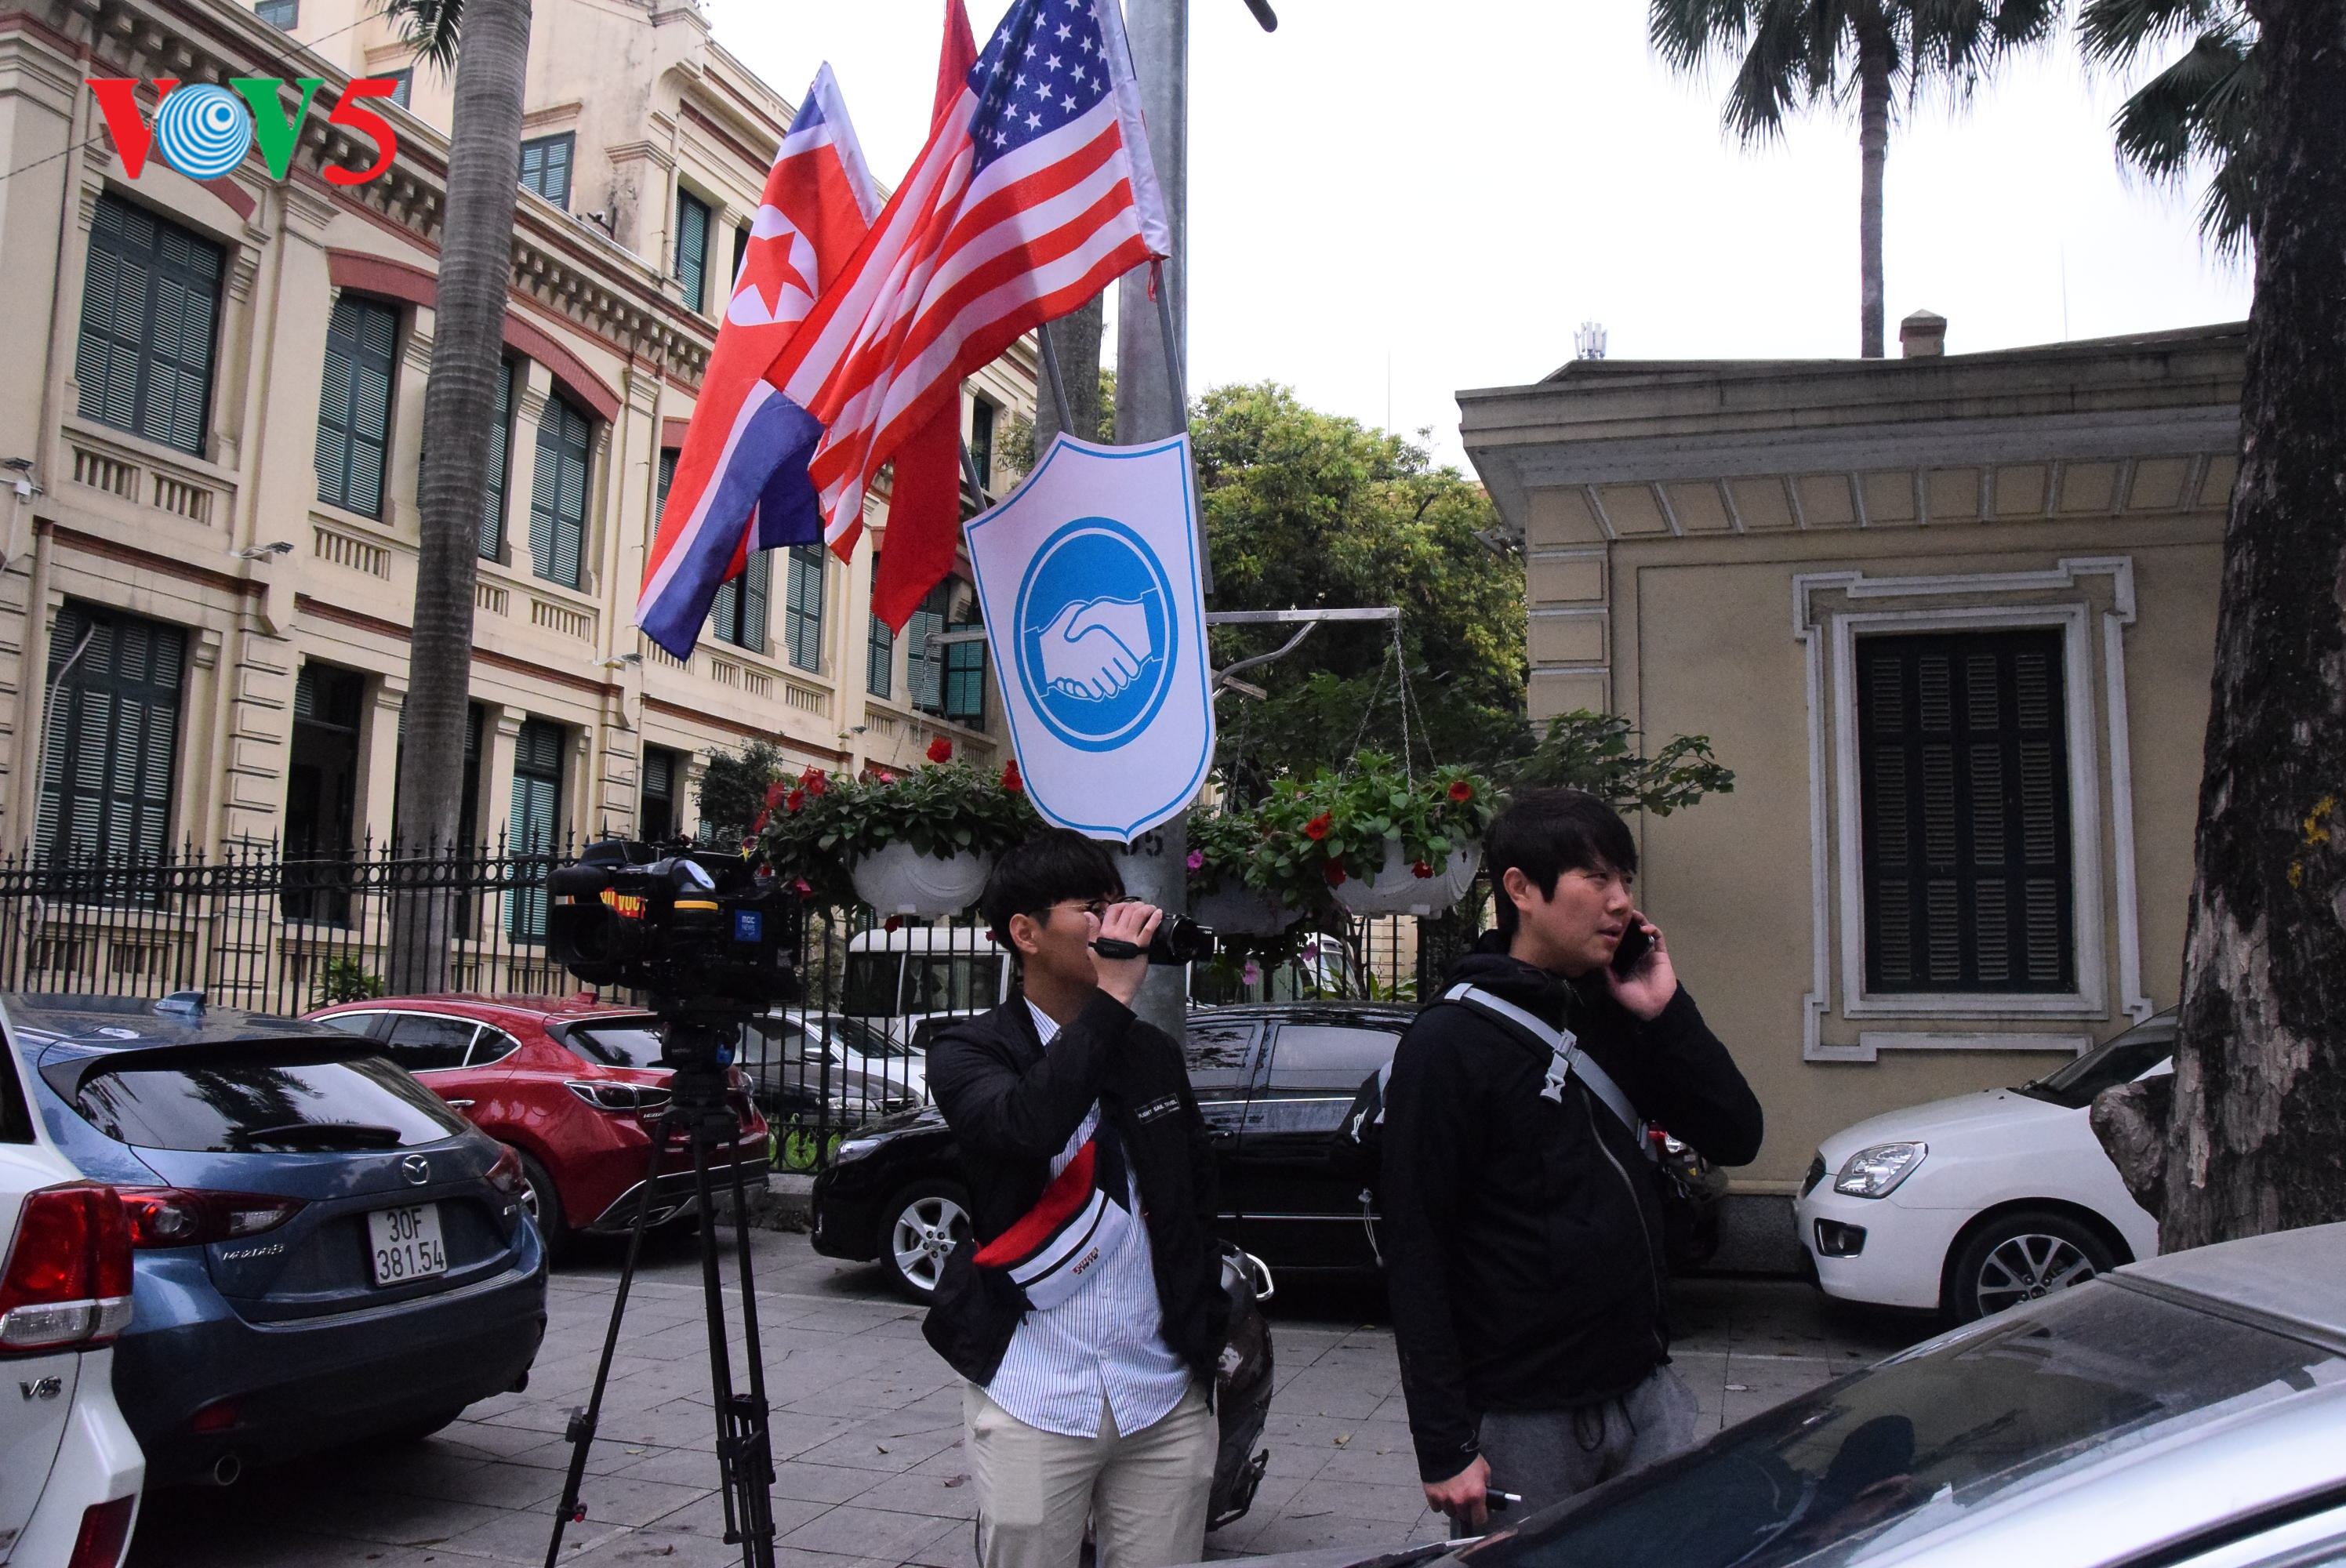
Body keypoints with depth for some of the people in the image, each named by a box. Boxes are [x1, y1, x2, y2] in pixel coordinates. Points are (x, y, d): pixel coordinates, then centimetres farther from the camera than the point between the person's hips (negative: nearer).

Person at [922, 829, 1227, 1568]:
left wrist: (1204, 1349, 15)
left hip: (1166, 1400, 4)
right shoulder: (969, 1053, -3)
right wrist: (1110, 997, -21)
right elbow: (1026, 1126, -26)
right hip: (1035, 1400, -4)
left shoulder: (1155, 1054, 12)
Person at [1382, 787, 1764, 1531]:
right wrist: (1444, 1446, -16)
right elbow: (1414, 1254, -14)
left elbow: (1737, 1136, 6)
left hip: (1647, 1390, 6)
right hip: (1523, 1421, -6)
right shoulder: (1451, 1042, -12)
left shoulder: (1615, 1014, 8)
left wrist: (1667, 1012, -6)